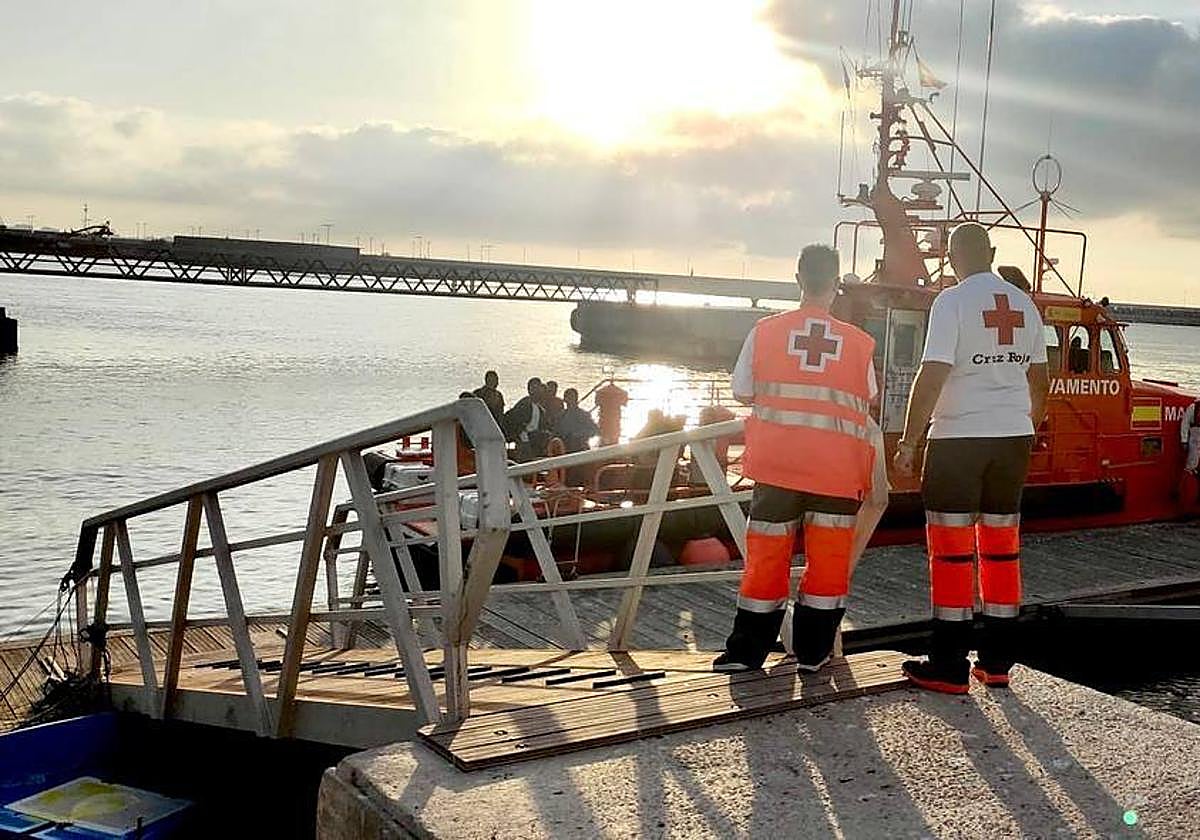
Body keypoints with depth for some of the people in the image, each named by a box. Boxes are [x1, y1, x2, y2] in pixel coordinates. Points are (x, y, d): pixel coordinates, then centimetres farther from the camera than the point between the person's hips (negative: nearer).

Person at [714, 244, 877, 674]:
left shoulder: (765, 331, -4)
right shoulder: (860, 342, -2)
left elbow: (743, 392, 1)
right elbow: (867, 402, 9)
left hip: (777, 462, 1)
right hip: (837, 470, 0)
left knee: (766, 555, 9)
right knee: (829, 558, 11)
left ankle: (746, 650, 15)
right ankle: (812, 651, 18)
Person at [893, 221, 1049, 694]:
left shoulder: (952, 301, -9)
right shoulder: (1024, 304, 10)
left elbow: (932, 375, -16)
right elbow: (1039, 376, 17)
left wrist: (908, 442, -12)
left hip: (959, 438, -6)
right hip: (1014, 439, 6)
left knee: (952, 551, 0)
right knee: (1002, 549, 11)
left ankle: (950, 667, 2)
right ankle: (996, 663, 17)